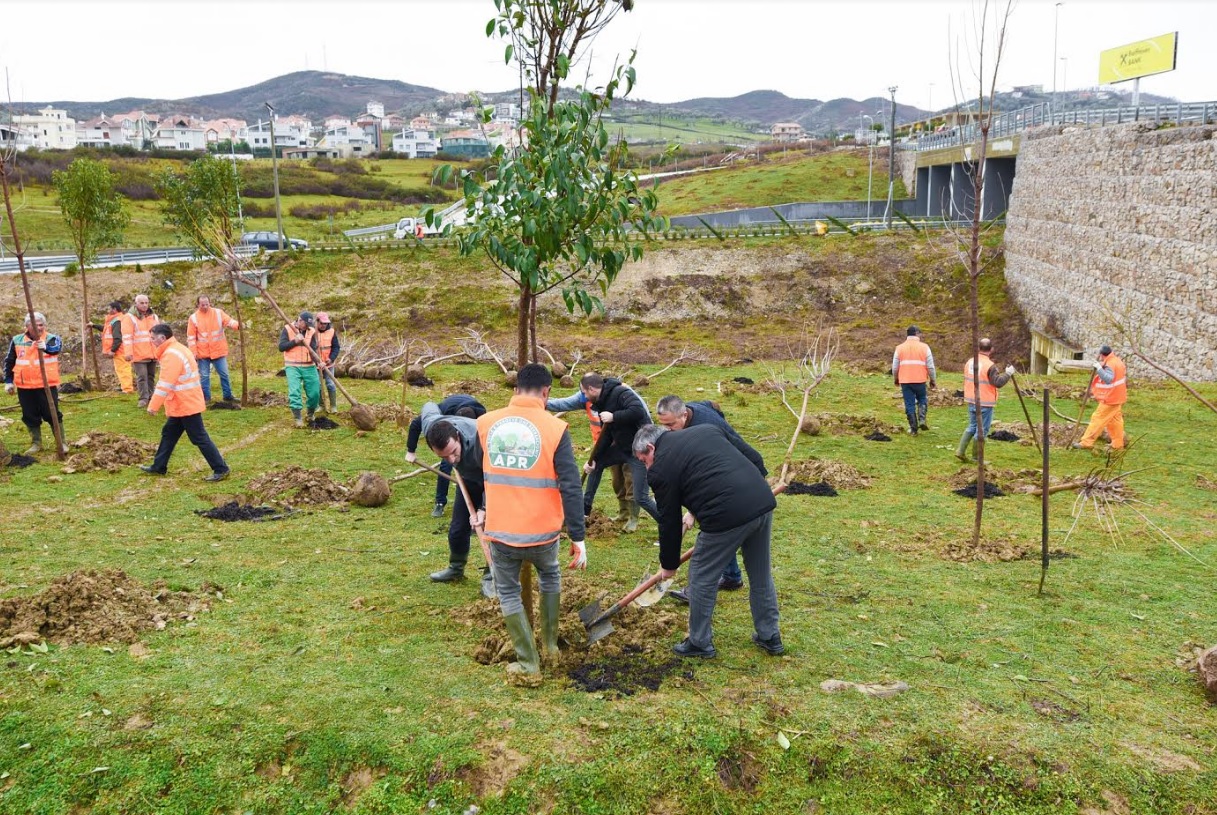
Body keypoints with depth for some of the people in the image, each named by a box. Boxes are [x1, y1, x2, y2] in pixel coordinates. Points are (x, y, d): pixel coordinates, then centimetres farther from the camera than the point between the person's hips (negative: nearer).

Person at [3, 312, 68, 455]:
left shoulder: (51, 338, -4)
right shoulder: (17, 341, 6)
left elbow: (57, 347, -28)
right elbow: (9, 362, 14)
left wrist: (46, 347, -51)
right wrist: (8, 381, 11)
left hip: (47, 385, -3)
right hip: (25, 387, 3)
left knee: (52, 414, 0)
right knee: (30, 416, 10)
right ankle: (36, 444, 22)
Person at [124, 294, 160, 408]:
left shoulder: (154, 316, 14)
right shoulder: (130, 317, -4)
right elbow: (127, 336, -10)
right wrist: (128, 352, -18)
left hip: (152, 353, 5)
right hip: (139, 354, -5)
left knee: (151, 376, 11)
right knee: (142, 377, -7)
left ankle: (150, 397, 20)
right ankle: (143, 399, -2)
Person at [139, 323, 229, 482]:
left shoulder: (171, 355, -20)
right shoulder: (175, 350, 14)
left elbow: (164, 385, -22)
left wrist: (153, 406, -16)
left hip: (187, 405, -10)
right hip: (183, 404, 10)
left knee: (199, 438, -5)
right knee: (168, 434, 19)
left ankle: (221, 469, -2)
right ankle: (158, 467, 30)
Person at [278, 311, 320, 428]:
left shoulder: (312, 331, 2)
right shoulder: (287, 329, -4)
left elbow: (313, 349, -5)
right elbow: (281, 347, -6)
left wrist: (318, 361, -23)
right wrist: (295, 341, -19)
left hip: (309, 366, 3)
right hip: (293, 366, -2)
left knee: (315, 391, 2)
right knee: (294, 391, -12)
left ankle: (311, 414, 26)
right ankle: (298, 418, -8)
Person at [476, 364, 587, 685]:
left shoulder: (485, 423, -2)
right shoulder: (555, 428, -12)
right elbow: (571, 488, -15)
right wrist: (578, 538, -9)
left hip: (500, 529, 1)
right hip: (542, 530, -1)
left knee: (508, 593, 19)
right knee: (550, 577, 28)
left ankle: (528, 666, 20)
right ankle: (550, 644, 39)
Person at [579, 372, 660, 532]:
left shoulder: (620, 393, -21)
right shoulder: (602, 402, 8)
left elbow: (638, 410, -37)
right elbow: (606, 437, 12)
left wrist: (614, 417, -32)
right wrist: (594, 459, 6)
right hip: (622, 447, 9)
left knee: (641, 498, -7)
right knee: (596, 465, 14)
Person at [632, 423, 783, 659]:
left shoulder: (660, 469, 3)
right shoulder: (707, 429, 21)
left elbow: (669, 521, 8)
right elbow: (749, 456, 23)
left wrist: (669, 565, 22)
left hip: (728, 516, -7)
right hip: (764, 502, 8)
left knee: (702, 578, 13)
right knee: (761, 575, 23)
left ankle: (700, 643, 26)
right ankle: (770, 638, 36)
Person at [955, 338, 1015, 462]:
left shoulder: (969, 362, 4)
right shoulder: (990, 365, -19)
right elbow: (998, 382, -21)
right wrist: (1008, 373, -8)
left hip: (971, 401, 7)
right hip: (985, 403, -7)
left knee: (972, 426, 20)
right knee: (982, 430, 4)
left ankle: (960, 451, 12)